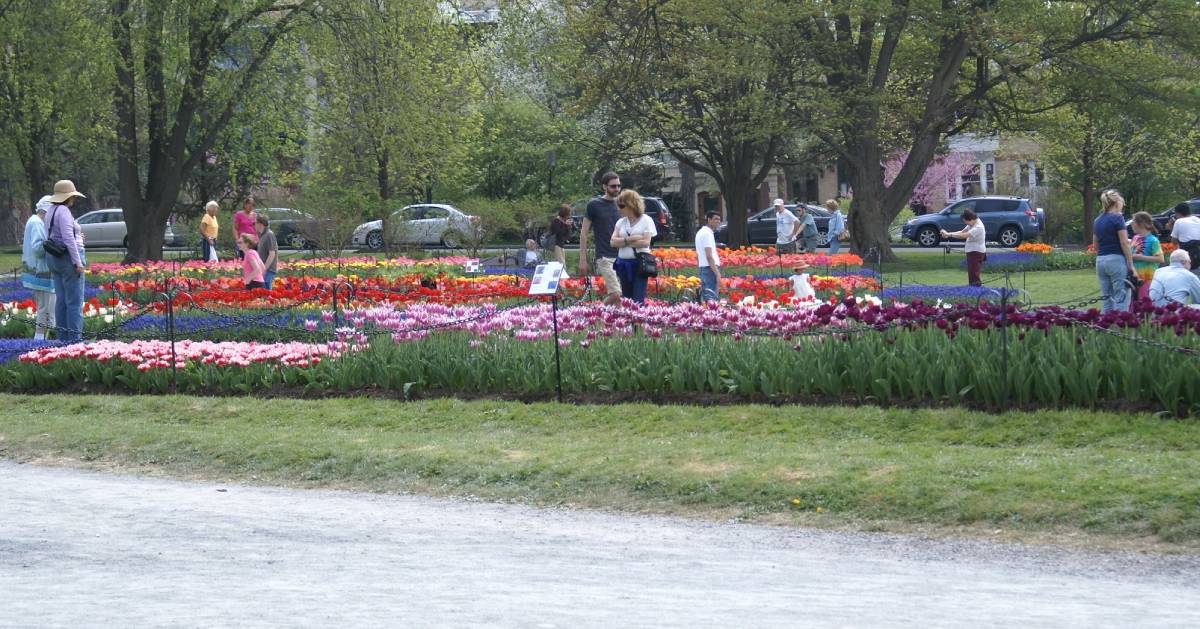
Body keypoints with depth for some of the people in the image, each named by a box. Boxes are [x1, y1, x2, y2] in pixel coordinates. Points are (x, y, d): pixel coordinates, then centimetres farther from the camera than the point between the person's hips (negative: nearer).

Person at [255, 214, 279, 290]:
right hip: (263, 269, 10)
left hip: (268, 270, -10)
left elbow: (272, 254, -19)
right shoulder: (262, 235, 16)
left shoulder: (269, 235, -14)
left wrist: (264, 269, -20)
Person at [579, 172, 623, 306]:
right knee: (616, 295, -18)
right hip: (605, 257, -5)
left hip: (621, 257, 5)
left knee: (611, 295, 4)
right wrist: (583, 260, -3)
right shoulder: (594, 205, -2)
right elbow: (583, 233, 1)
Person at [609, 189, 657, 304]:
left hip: (640, 264, -5)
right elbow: (613, 241, 2)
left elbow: (645, 242, -12)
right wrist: (629, 239, -13)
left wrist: (623, 242, -6)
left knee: (638, 300, -12)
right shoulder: (621, 222, 13)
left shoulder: (646, 220, -1)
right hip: (623, 264, 5)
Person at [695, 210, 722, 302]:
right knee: (711, 299, -14)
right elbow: (709, 256, -20)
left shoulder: (700, 232, 17)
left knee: (705, 299, 11)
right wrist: (717, 274, -21)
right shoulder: (707, 233, -13)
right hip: (710, 269, -10)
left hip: (702, 268, 10)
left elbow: (697, 256, 22)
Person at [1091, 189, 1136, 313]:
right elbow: (1124, 243, -11)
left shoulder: (1098, 220, 13)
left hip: (1100, 261, 7)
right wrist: (1130, 264, -8)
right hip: (1116, 260, -7)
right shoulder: (1117, 218, -8)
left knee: (1106, 299, 8)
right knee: (1121, 299, -6)